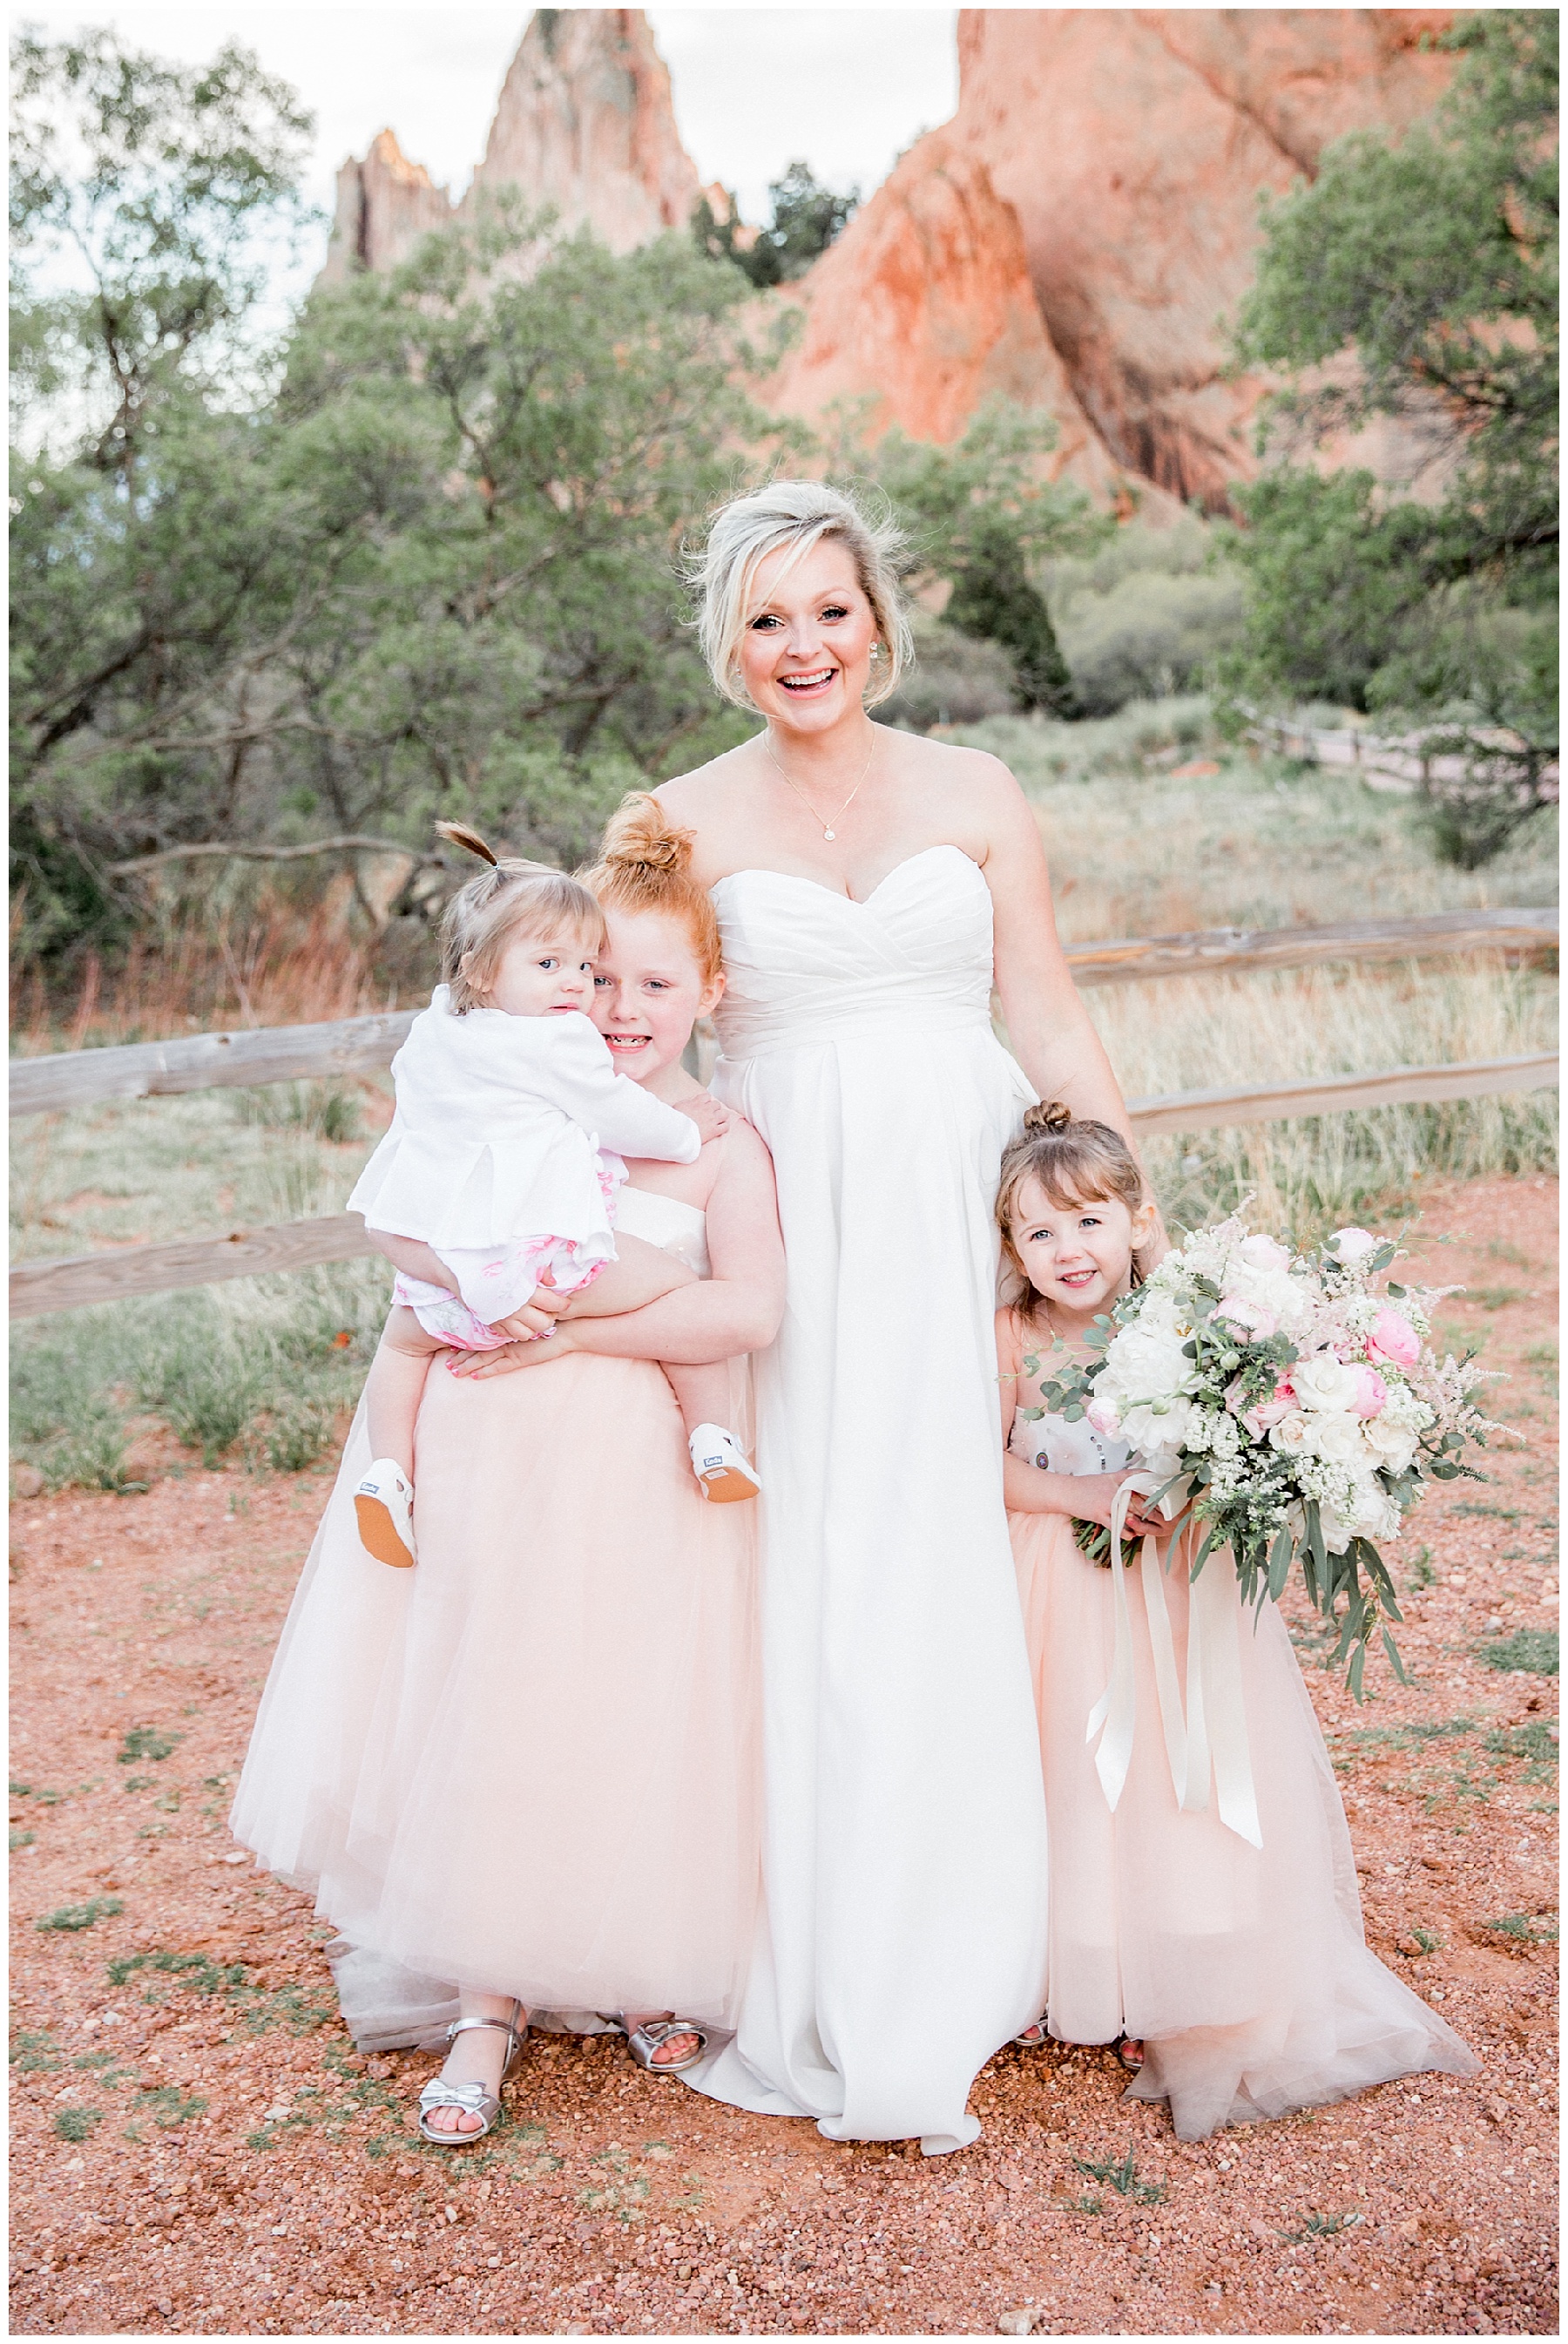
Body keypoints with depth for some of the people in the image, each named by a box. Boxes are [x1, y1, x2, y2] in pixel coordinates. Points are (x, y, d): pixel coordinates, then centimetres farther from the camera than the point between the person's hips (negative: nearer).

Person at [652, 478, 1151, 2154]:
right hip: (787, 1228, 0)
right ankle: (812, 1967, 15)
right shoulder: (685, 820, 5)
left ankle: (946, 1966, 20)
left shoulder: (977, 795, 7)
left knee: (955, 1567, 2)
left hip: (965, 1215, 1)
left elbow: (1052, 1024, 7)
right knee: (800, 1577, -1)